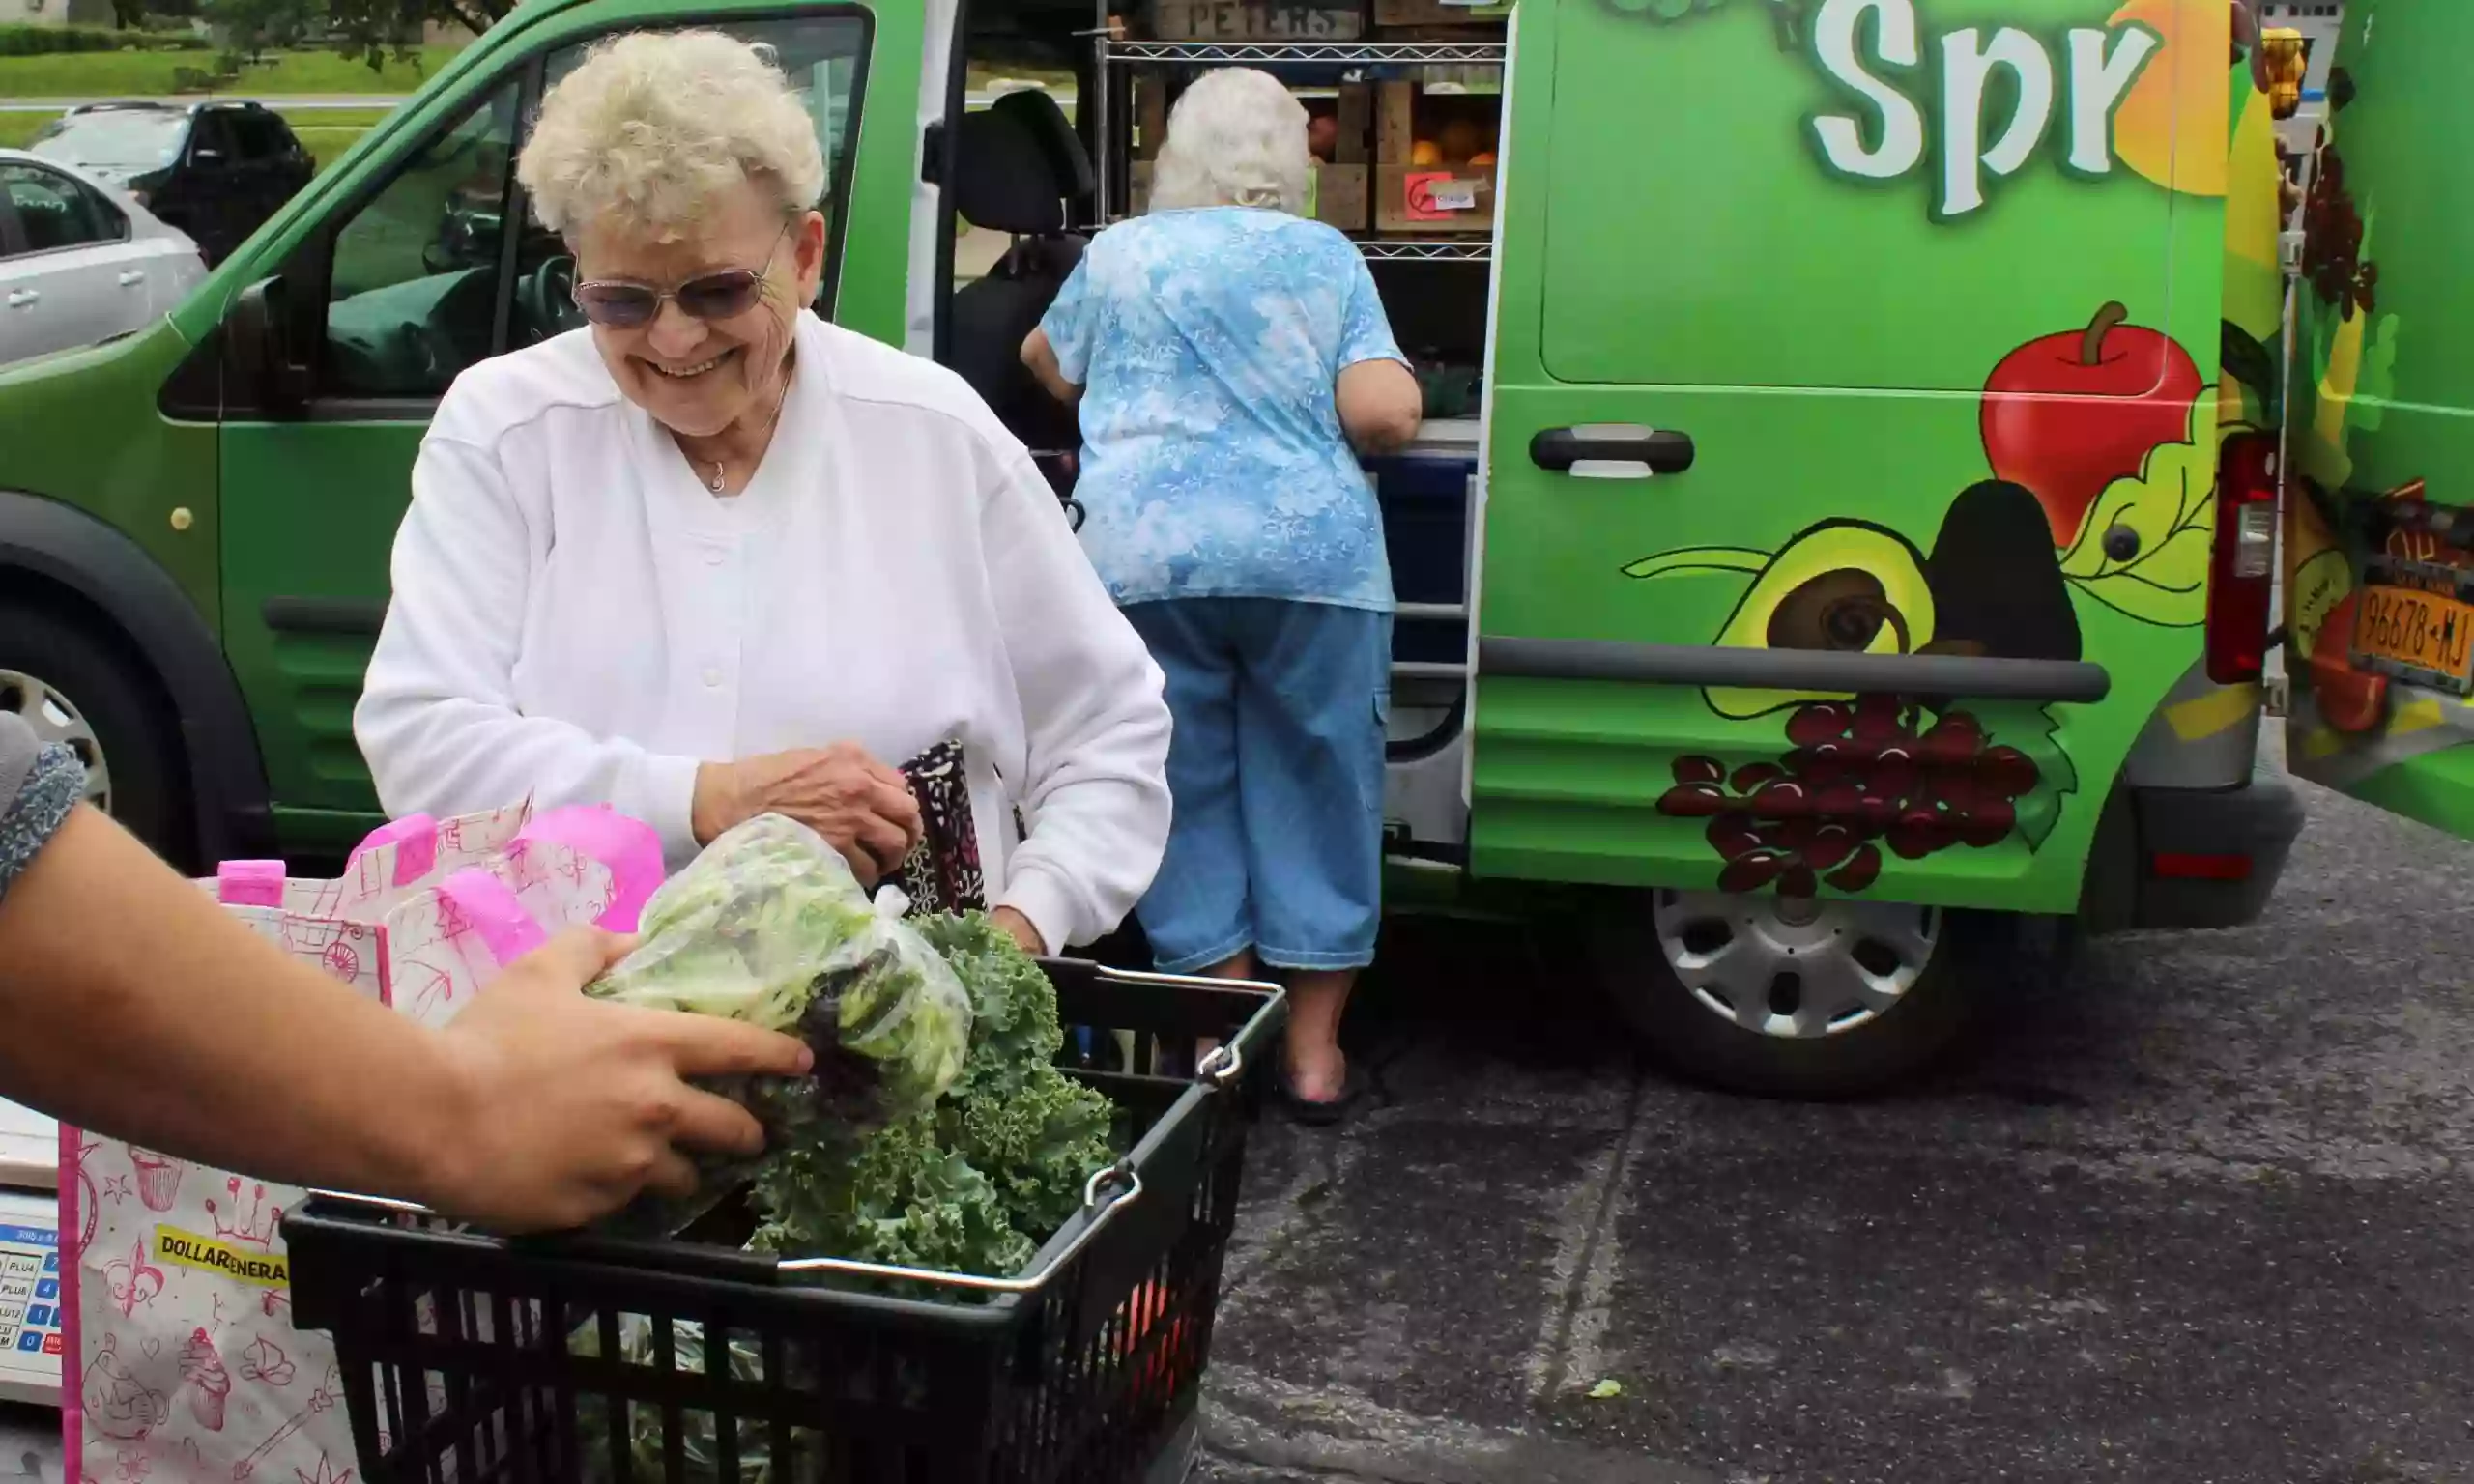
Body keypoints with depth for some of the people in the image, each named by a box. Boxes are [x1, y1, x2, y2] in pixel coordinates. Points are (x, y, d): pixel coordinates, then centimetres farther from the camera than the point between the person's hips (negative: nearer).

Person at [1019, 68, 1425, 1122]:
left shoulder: (1118, 255, 14)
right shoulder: (1325, 257, 9)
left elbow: (1048, 364, 32)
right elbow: (1385, 417, -2)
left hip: (1144, 558, 1)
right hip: (1312, 554, -1)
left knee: (1188, 795, 11)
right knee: (1314, 792, 10)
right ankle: (1314, 1052, 15)